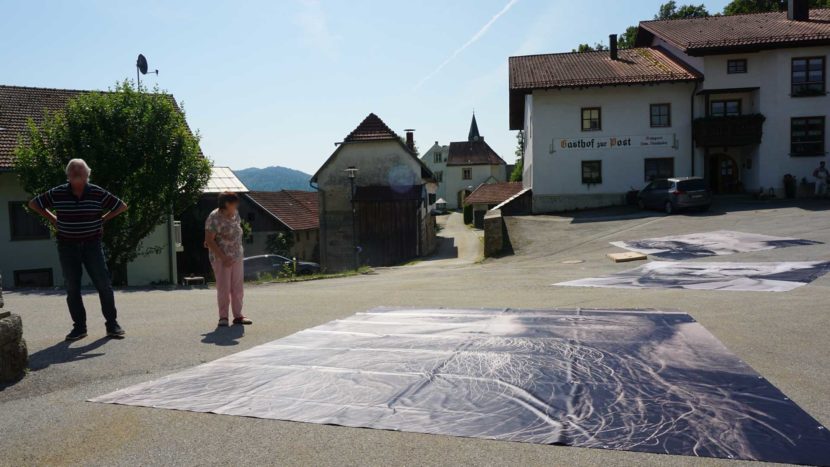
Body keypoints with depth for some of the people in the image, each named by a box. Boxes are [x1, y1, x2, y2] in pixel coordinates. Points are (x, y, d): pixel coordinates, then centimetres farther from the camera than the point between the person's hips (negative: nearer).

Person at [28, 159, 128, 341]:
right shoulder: (57, 193, -1)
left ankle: (112, 324, 6)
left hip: (92, 244, -1)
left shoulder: (97, 193, -4)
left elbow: (122, 206, 6)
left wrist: (102, 219, 1)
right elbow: (33, 203, 14)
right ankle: (79, 327, 14)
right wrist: (53, 219, 6)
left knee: (104, 284, -3)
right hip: (67, 246, 1)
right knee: (72, 287, 5)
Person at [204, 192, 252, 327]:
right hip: (220, 258, -6)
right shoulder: (214, 218, -14)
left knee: (237, 287, 7)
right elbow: (209, 240, -17)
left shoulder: (235, 214, 7)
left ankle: (238, 316, 14)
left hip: (237, 256, 6)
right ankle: (223, 317, 5)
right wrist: (223, 257, -20)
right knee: (223, 288, -4)